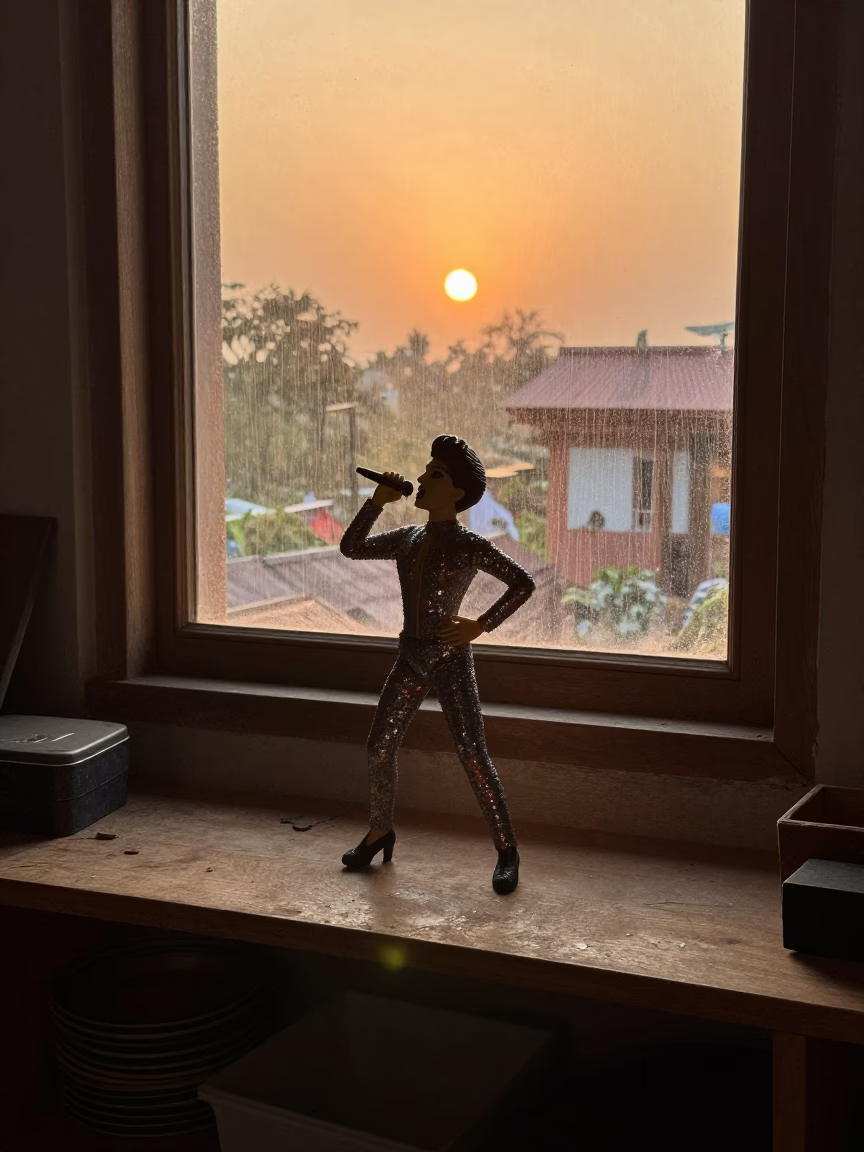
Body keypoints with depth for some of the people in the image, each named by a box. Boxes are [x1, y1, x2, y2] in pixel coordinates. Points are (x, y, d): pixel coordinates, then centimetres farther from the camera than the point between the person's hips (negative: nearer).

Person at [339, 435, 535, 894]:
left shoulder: (469, 544, -9)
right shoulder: (408, 538, 9)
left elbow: (523, 583, -12)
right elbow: (351, 547, 12)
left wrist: (480, 626, -15)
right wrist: (378, 500, 3)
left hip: (450, 659, -6)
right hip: (410, 657, 6)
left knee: (473, 756, -6)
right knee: (379, 748, 9)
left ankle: (506, 850, 4)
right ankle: (380, 831, 29)